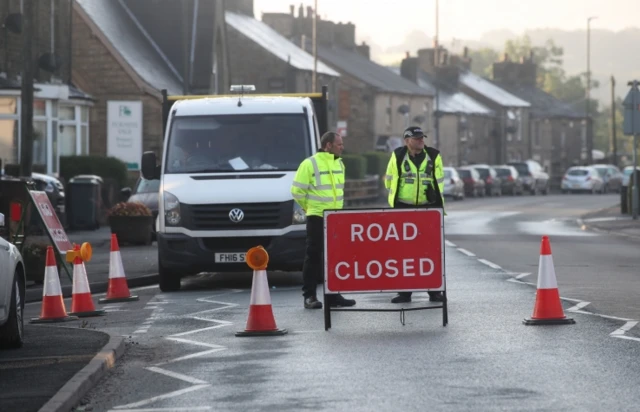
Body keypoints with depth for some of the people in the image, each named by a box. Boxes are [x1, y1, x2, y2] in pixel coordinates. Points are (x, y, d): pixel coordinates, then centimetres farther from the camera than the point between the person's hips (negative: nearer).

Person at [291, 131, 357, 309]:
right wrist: (309, 207, 4)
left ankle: (333, 295, 15)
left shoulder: (339, 164, 12)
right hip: (317, 217, -6)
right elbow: (297, 190, -7)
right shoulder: (310, 164, -11)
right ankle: (309, 296, 0)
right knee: (314, 256, -4)